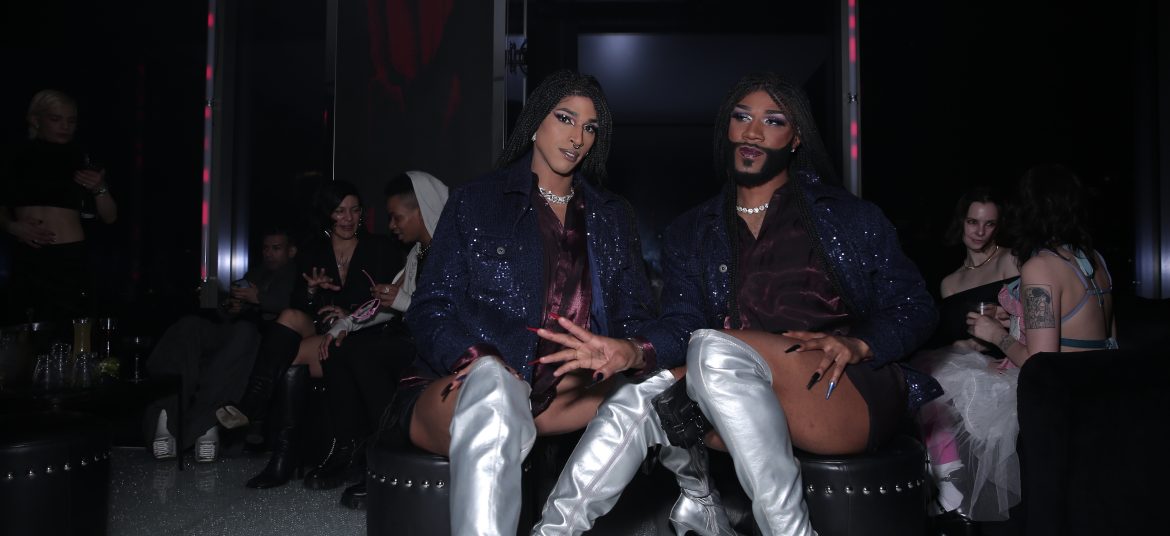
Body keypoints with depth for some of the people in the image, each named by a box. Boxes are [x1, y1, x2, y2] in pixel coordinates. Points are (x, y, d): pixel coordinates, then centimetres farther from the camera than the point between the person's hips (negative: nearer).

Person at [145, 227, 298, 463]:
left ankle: (194, 424, -46)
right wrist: (230, 310, 7)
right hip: (235, 336, 6)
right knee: (191, 325, -23)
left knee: (244, 330, -39)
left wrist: (260, 299, -3)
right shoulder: (253, 276, 37)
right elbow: (222, 319, 31)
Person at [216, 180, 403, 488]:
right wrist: (311, 291, -11)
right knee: (291, 317, -30)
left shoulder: (378, 249, 4)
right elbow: (299, 305, 11)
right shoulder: (312, 252, 14)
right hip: (317, 332, 4)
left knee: (289, 357, -30)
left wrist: (352, 316, -15)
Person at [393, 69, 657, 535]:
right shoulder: (476, 202, 7)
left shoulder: (612, 217, 18)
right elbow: (430, 308, 1)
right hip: (465, 387, -3)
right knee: (494, 387, -38)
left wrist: (638, 350, -14)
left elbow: (634, 312, 12)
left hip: (577, 387, 4)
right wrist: (475, 360, -21)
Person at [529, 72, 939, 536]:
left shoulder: (847, 215, 10)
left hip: (854, 397, -2)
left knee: (716, 348, -31)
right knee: (639, 398, -26)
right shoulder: (691, 233, 16)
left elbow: (915, 309, 6)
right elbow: (681, 321, 2)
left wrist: (856, 345, -16)